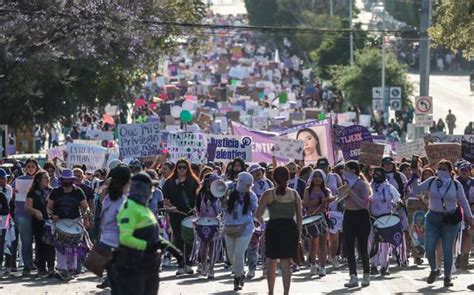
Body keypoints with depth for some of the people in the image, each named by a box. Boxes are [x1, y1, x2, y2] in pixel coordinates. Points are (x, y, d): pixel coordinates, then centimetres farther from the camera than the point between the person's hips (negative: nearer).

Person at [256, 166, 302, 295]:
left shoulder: (269, 194, -5)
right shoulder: (294, 194, 2)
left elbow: (258, 214, -5)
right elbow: (299, 216, 4)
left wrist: (261, 220, 18)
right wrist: (299, 234, 11)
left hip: (274, 228, -1)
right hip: (290, 228, 2)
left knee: (272, 263, 13)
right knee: (286, 263, 5)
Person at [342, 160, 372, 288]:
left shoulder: (362, 184, -12)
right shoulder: (347, 183, 9)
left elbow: (365, 204, -20)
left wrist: (352, 194, -23)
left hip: (361, 216, -6)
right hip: (349, 216, 6)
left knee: (362, 248, 2)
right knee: (348, 247, -1)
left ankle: (366, 276, 16)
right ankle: (353, 277, -1)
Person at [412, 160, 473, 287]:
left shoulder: (456, 184, 0)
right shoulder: (431, 182, 2)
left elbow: (463, 201, 9)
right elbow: (416, 189, 6)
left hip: (450, 219, -1)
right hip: (433, 218, 1)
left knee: (447, 249, -1)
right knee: (429, 249, -4)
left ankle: (447, 277, 10)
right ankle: (433, 270, 23)